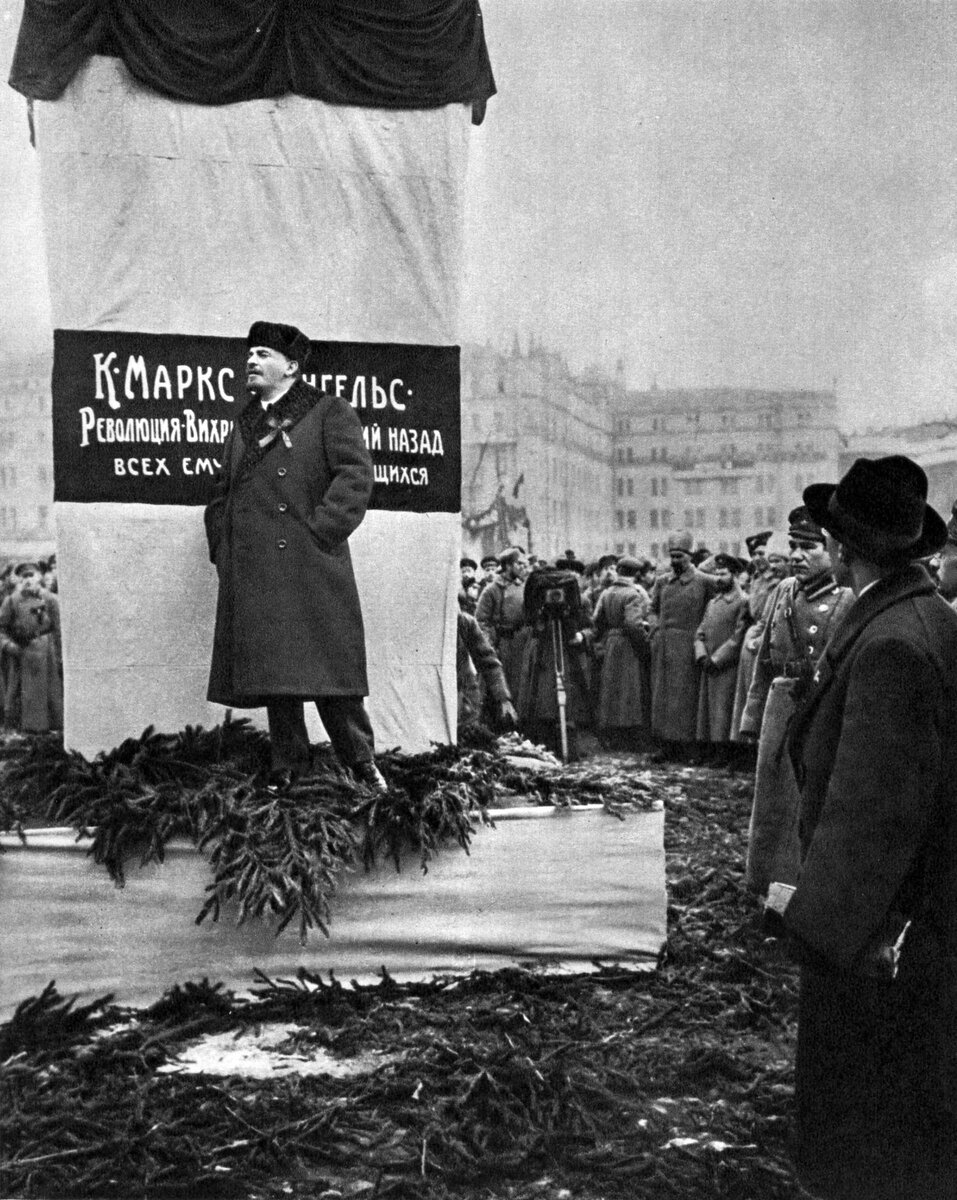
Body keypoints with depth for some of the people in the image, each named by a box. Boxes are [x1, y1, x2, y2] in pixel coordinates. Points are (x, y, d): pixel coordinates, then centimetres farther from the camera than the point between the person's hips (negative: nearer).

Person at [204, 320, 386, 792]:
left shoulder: (329, 413, 3)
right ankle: (286, 772, 13)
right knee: (271, 677, 5)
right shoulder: (243, 425, 20)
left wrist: (320, 531, -14)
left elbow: (355, 475, -8)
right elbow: (220, 496, 24)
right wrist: (222, 550, 11)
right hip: (253, 577, 5)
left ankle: (362, 765, 8)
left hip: (310, 570, -5)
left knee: (327, 668, -4)